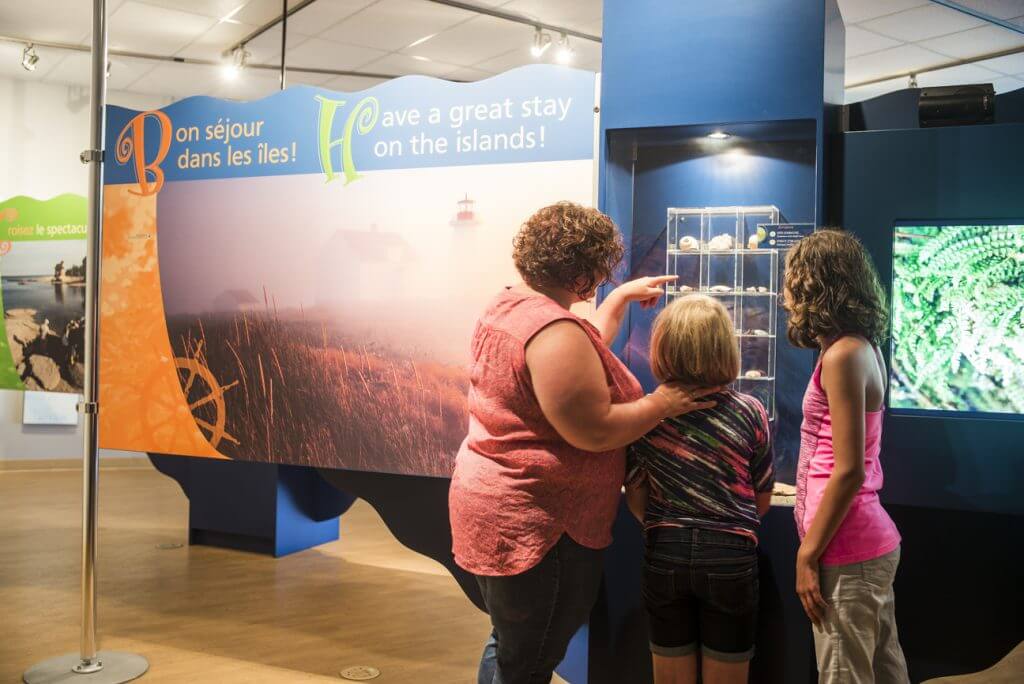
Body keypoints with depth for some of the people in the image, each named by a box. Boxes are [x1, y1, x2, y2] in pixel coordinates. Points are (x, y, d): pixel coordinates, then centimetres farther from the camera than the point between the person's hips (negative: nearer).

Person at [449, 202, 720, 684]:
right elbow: (595, 432, -25)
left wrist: (622, 298, 25)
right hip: (534, 523, -10)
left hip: (493, 501, 10)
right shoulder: (554, 331, -24)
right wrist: (663, 403, -12)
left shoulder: (506, 306, 6)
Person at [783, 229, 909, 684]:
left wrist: (808, 554, -15)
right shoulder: (863, 348, 11)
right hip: (872, 543, 9)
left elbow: (849, 471, -20)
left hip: (846, 552, -9)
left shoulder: (842, 355, -17)